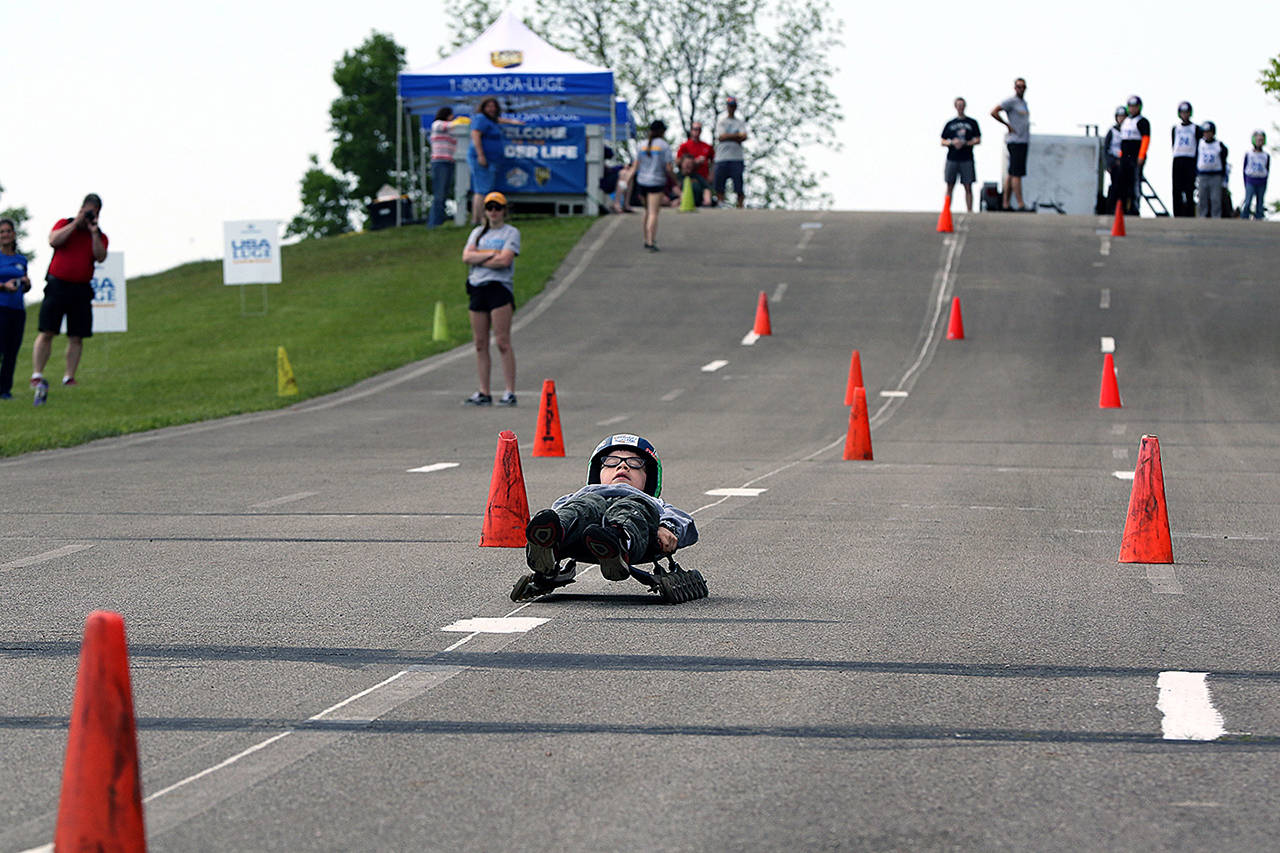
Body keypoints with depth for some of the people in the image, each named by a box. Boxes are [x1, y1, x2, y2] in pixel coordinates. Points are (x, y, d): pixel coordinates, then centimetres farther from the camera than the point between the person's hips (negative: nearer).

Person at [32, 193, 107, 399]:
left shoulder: (100, 237, 10)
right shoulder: (64, 224, 8)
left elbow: (100, 257, -7)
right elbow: (53, 241, -10)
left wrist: (94, 233, -13)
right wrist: (76, 223, -9)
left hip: (81, 290, 2)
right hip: (57, 285, -2)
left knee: (76, 337, 1)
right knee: (46, 333, -8)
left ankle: (69, 377, 7)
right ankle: (37, 376, -11)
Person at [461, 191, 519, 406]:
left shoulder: (511, 232, 2)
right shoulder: (478, 232, 18)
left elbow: (505, 260, -12)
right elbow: (466, 256, 3)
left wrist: (479, 258, -2)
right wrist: (492, 254, -8)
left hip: (500, 287, -6)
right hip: (477, 288, 6)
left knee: (502, 342, -11)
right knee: (480, 343, 5)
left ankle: (510, 392, -11)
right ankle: (484, 393, 9)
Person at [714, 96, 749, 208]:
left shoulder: (740, 123, 14)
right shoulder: (721, 122, 12)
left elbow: (744, 137, -3)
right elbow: (721, 137, -4)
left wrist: (728, 137, -5)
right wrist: (737, 136, -3)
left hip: (736, 158, 0)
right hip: (722, 158, 0)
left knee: (739, 186, -7)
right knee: (719, 186, -4)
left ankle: (740, 206, -5)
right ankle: (720, 206, -1)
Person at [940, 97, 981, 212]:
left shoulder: (972, 123, 9)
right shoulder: (950, 124, 11)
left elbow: (978, 140, 5)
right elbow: (943, 142, 11)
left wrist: (965, 143, -10)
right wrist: (952, 142, -9)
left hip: (967, 159, -1)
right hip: (952, 158, 1)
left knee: (968, 187, -3)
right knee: (950, 187, 1)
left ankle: (969, 210, -2)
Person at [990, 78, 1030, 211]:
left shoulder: (1024, 102, 20)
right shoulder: (1011, 101, -7)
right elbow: (993, 112, -15)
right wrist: (1008, 125, -13)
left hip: (1023, 141, 9)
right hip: (1015, 141, -9)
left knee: (1011, 174, 8)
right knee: (1017, 173, -13)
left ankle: (1006, 204, 8)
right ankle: (1021, 204, -18)